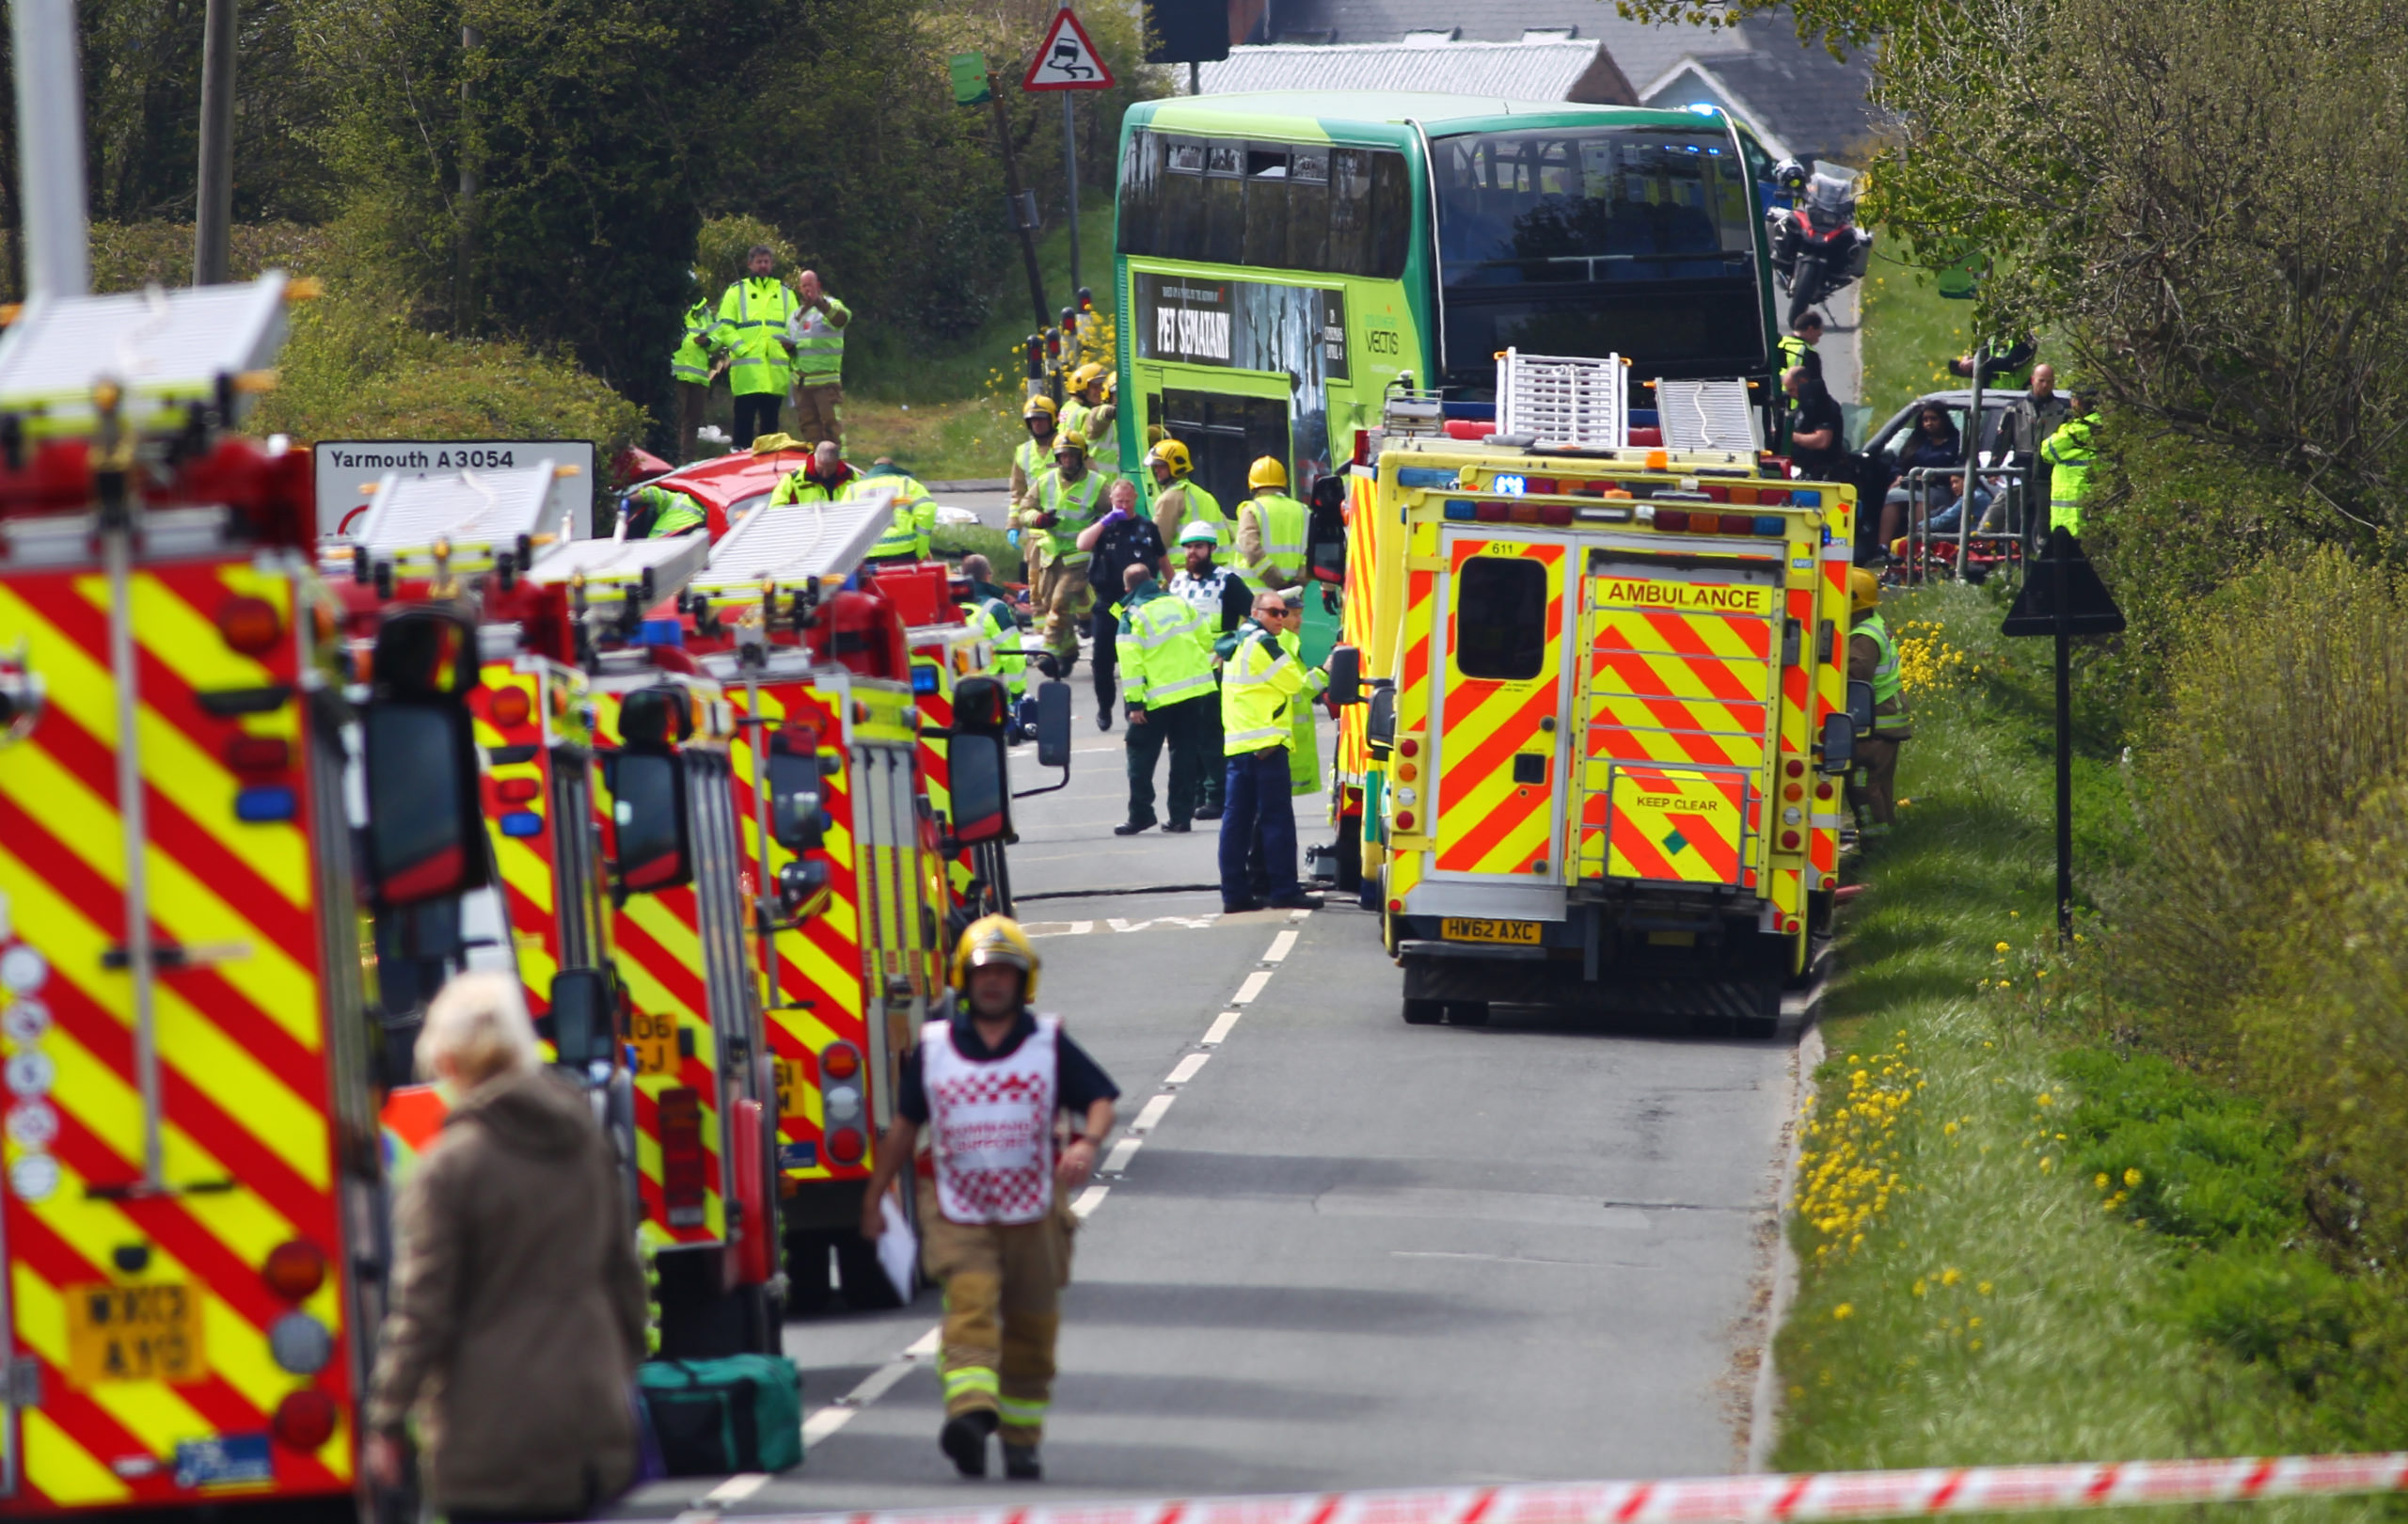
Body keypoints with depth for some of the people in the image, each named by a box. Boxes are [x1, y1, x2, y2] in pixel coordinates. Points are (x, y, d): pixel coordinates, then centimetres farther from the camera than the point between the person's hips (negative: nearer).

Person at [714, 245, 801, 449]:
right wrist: (740, 348, -13)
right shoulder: (736, 292, 9)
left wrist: (791, 344, -9)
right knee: (745, 419, -6)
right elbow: (724, 326, 1)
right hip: (747, 369, -3)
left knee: (770, 420, 7)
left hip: (776, 369, 3)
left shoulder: (785, 294, 18)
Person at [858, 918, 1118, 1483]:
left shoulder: (1049, 1044, 3)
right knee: (970, 1305, -22)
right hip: (958, 1207, -1)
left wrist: (1087, 1143, -20)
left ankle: (1022, 1440, 23)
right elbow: (905, 1123, 15)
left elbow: (1100, 1099, 2)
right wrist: (875, 1193, 19)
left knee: (1031, 1329, 8)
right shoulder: (934, 1046, 6)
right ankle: (970, 1417, -39)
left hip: (1033, 1207, 1)